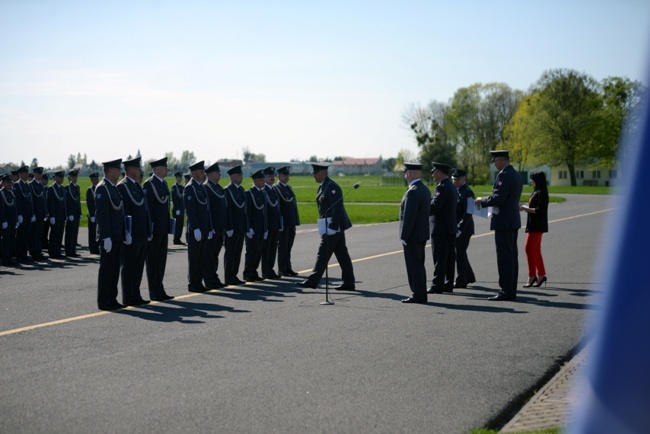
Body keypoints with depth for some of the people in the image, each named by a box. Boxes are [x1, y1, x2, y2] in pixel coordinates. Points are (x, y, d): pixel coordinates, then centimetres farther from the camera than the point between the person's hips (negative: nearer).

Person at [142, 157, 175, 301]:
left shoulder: (163, 183, 14)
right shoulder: (149, 184, -13)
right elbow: (147, 207, -16)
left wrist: (167, 226, 16)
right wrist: (149, 228, -19)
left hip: (163, 229, 8)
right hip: (154, 229, -8)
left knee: (161, 260, 11)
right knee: (152, 260, 0)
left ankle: (159, 290, 18)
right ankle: (154, 293, 5)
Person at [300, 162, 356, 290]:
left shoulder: (331, 187, -16)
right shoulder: (323, 186, 15)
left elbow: (337, 208, -22)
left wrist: (332, 227, -24)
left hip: (333, 227, -10)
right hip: (332, 227, 10)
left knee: (323, 255, -4)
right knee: (342, 255, 10)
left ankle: (313, 281, 1)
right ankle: (349, 283, 13)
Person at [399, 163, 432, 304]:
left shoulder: (413, 192, -19)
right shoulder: (425, 189, 12)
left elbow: (409, 216, -22)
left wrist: (404, 236, -18)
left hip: (412, 235, -10)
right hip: (421, 235, 10)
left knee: (414, 266, -5)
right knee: (419, 265, 14)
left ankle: (418, 295, -2)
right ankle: (421, 294, 20)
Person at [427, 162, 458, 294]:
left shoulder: (442, 187, -16)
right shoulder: (452, 186, 15)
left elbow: (434, 206, -23)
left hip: (440, 228, -10)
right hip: (450, 227, 10)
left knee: (439, 258, -7)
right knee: (449, 257, 10)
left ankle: (437, 285, -6)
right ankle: (448, 284, 13)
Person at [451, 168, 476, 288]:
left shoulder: (467, 192, -13)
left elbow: (467, 213, -19)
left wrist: (460, 229, -23)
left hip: (463, 229, -9)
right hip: (456, 229, 9)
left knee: (460, 254, -4)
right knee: (460, 253, 16)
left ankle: (461, 281, 3)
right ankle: (469, 277, 29)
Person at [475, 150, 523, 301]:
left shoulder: (504, 175, -16)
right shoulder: (516, 175, 15)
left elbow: (498, 198, -23)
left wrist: (482, 201, -7)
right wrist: (485, 201, 17)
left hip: (503, 222, -10)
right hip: (514, 221, 10)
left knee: (504, 257, -8)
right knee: (511, 256, 12)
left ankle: (506, 292, -7)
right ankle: (511, 290, 16)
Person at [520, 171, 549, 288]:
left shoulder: (541, 193, -14)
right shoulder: (535, 192, 16)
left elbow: (539, 210, -20)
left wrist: (525, 208, -15)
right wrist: (524, 208, 6)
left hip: (537, 226, -10)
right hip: (533, 225, 10)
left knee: (529, 249, -11)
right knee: (535, 250, 12)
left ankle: (532, 276, -9)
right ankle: (541, 275, 16)